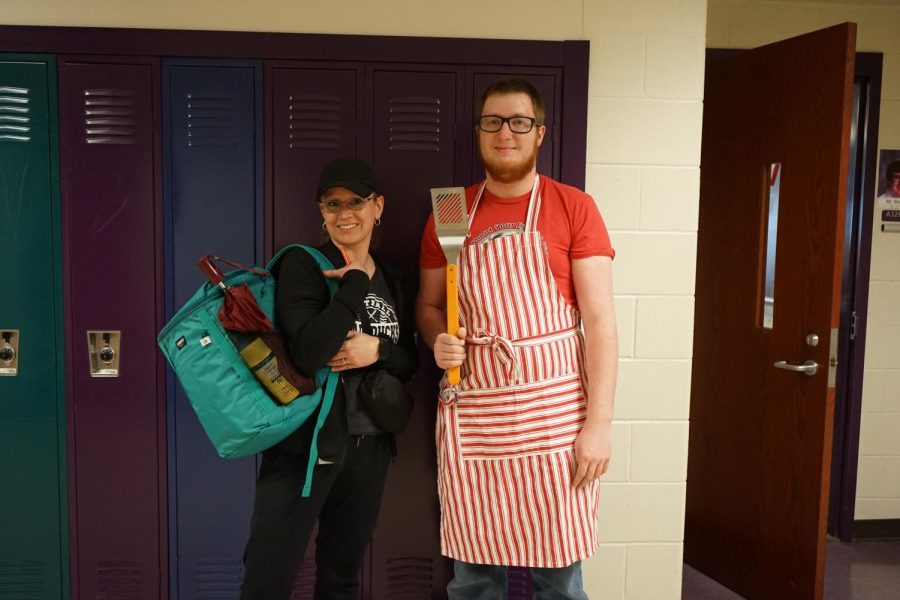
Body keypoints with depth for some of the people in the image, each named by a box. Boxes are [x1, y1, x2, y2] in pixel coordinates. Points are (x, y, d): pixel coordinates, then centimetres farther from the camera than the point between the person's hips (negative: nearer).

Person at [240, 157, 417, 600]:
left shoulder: (391, 281, 9)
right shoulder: (303, 264, -9)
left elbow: (410, 362, 10)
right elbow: (308, 354, -24)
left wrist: (378, 349, -11)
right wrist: (356, 282, -19)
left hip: (370, 446, 6)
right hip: (305, 442, -5)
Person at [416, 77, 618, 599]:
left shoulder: (574, 208, -2)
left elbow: (600, 320, -5)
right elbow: (428, 305, 17)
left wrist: (599, 422, -10)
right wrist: (438, 339, -6)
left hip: (552, 410, -2)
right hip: (471, 411, 3)